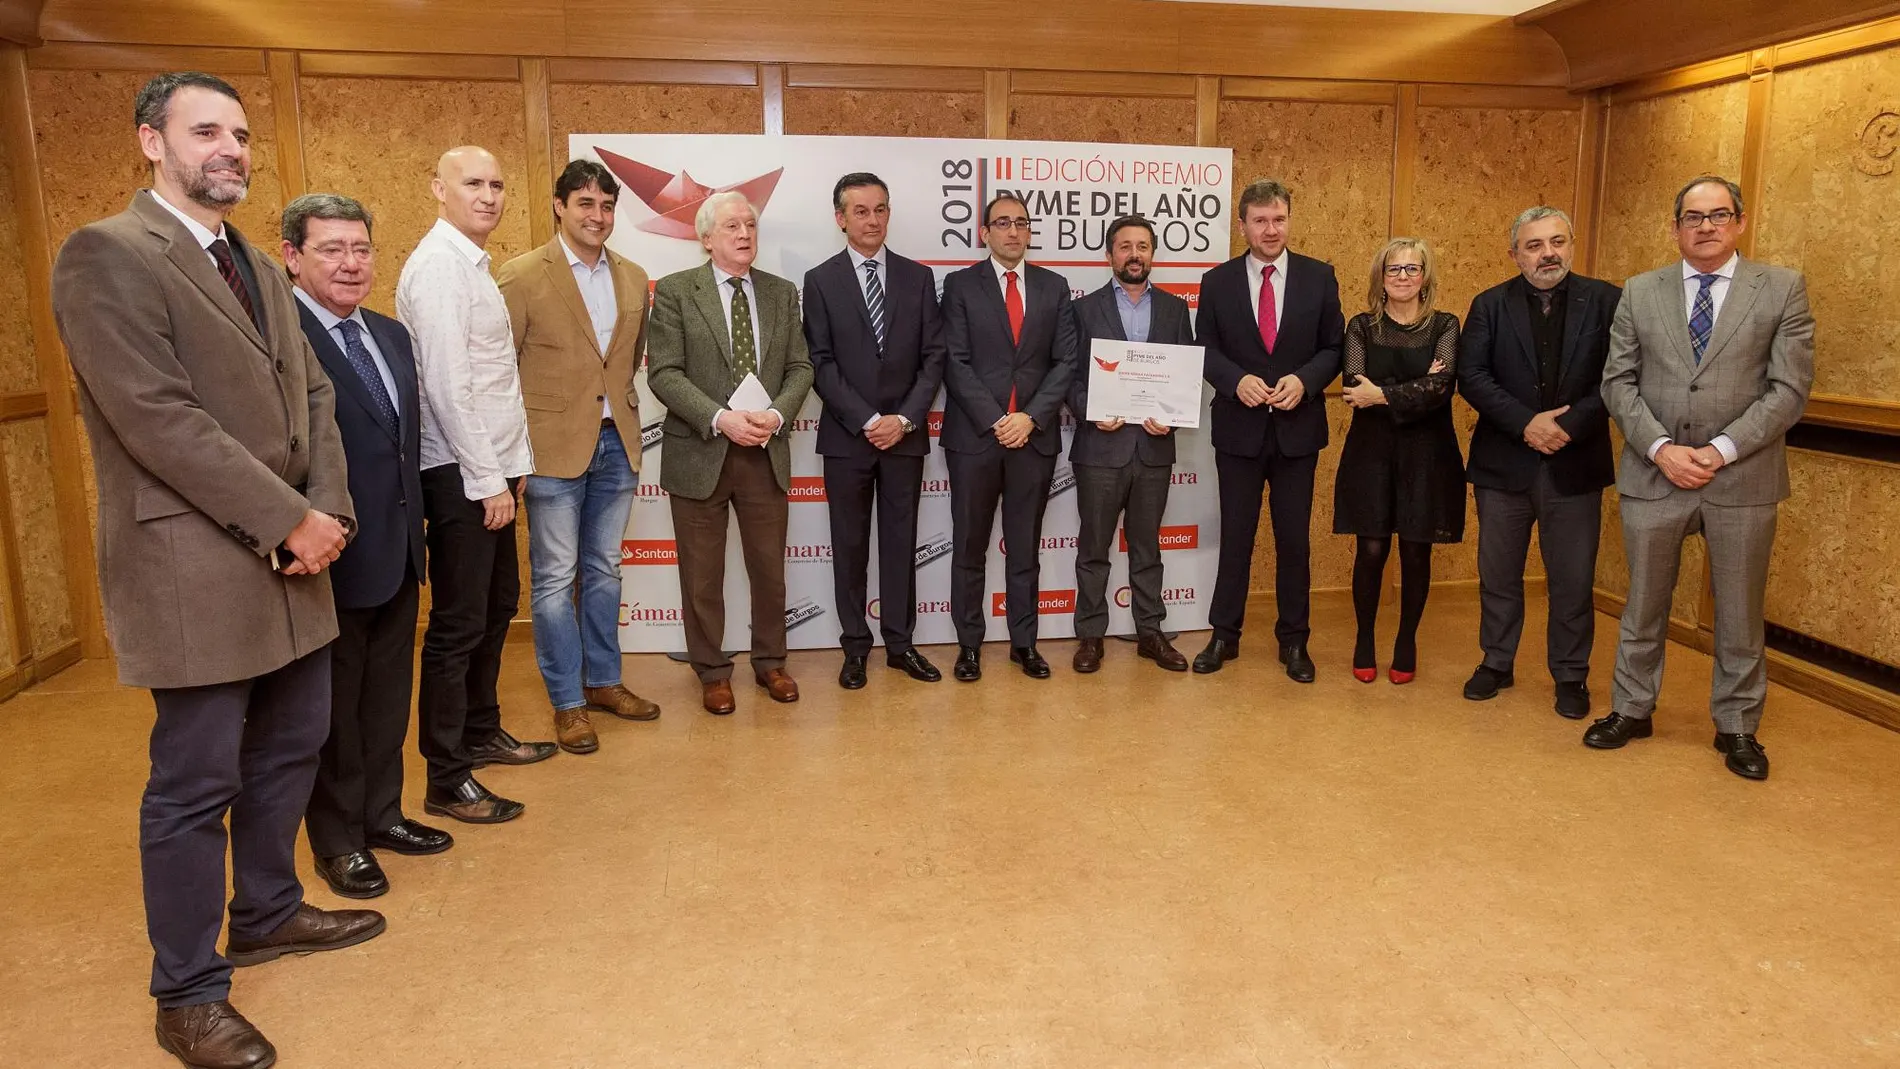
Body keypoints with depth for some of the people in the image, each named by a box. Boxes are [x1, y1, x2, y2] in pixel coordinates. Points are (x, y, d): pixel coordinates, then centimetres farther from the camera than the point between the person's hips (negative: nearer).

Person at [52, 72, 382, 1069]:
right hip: (194, 570, -8)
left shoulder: (259, 268, 16)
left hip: (290, 556, 8)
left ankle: (266, 913, 38)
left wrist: (328, 509, -5)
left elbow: (311, 394, 12)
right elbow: (158, 416, -18)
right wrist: (290, 520, -17)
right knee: (196, 784, 1)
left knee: (291, 747, 18)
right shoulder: (105, 254, -10)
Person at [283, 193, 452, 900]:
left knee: (388, 696, 18)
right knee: (333, 704, 9)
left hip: (398, 551, 7)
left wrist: (412, 521, 12)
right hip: (332, 556, -7)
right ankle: (337, 841, 26)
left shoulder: (391, 335, 11)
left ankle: (382, 813, 35)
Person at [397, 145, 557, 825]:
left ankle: (481, 732, 34)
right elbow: (446, 382, -20)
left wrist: (506, 466, 12)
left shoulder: (471, 263, 16)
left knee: (497, 605, 19)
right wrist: (489, 479, -19)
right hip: (461, 475, -10)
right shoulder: (440, 263, -14)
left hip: (490, 468, 10)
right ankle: (447, 781, 8)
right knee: (459, 625, -3)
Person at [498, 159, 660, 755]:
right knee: (555, 577, 3)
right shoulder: (522, 276, -7)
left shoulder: (633, 279, 8)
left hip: (616, 442, 5)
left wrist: (623, 409, 10)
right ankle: (567, 702, 13)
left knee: (604, 570, 15)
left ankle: (603, 681, 28)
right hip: (554, 448, -5)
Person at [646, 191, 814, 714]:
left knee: (769, 568, 12)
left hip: (766, 453, 3)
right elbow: (663, 373, -11)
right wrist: (720, 419, -21)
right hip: (700, 454, -3)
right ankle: (712, 672, 24)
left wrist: (776, 414, -14)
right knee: (702, 574, 8)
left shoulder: (781, 293, 8)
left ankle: (770, 662, 31)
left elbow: (799, 367, 5)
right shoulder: (674, 291, -4)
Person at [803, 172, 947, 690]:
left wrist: (904, 419, -9)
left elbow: (934, 357, 2)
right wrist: (867, 421, -13)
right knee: (850, 544, 6)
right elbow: (821, 364, -4)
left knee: (901, 541, 7)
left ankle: (900, 643, 17)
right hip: (846, 435, -1)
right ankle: (855, 647, 15)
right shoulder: (820, 280, 1)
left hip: (905, 433, 2)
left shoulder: (918, 277, 7)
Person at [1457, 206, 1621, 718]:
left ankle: (1570, 675, 22)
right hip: (1504, 463, 1)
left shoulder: (1606, 302, 1)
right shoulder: (1490, 305, 3)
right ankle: (1497, 662, 27)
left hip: (1576, 463, -1)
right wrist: (1525, 422, -17)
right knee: (1499, 574, 11)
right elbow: (1471, 374, -6)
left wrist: (1571, 425, -18)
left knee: (1573, 580, 7)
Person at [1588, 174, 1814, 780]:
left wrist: (1722, 450, -14)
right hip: (1652, 475, 1)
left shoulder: (1783, 289, 2)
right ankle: (1631, 709, 26)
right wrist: (1660, 448, -11)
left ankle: (1736, 726, 25)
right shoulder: (1640, 292, 7)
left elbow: (1789, 387, -5)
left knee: (1739, 613, 10)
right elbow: (1618, 382, 2)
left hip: (1742, 479, -1)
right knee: (1644, 604, 11)